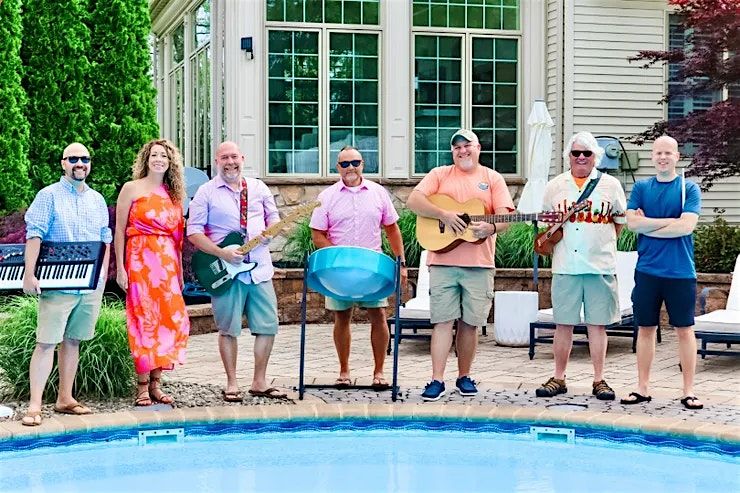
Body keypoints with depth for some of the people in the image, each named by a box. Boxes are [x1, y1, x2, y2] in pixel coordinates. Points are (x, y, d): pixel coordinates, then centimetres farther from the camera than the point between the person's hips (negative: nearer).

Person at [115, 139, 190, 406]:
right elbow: (119, 231, -1)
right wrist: (120, 268, -7)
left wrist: (180, 271, 11)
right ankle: (142, 387, 0)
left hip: (168, 263, 5)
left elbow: (178, 235, 14)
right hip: (140, 261, -4)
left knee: (171, 321, 0)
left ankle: (156, 383, 9)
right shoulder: (132, 189, 2)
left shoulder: (174, 194, 15)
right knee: (144, 321, -6)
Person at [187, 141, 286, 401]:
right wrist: (222, 253, -15)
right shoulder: (206, 192, 0)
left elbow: (274, 219, 19)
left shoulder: (258, 188, 12)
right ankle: (232, 384, 13)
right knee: (228, 329, 2)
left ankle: (259, 382, 14)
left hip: (260, 269, 4)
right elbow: (194, 232, -5)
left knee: (267, 326, 2)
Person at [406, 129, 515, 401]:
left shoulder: (493, 178, 10)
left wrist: (492, 227, -22)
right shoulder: (439, 174, 10)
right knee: (443, 320, -3)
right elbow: (413, 200, -3)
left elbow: (505, 216, 1)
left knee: (470, 322, 6)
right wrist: (443, 214, -16)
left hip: (479, 263, 1)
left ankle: (464, 376, 19)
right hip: (443, 261, -1)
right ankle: (437, 380, -2)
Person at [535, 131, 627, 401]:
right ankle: (559, 379, 14)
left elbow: (621, 221, 13)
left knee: (597, 324, 3)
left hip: (600, 266, -1)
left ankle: (599, 381, 10)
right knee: (563, 323, 5)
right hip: (565, 266, 1)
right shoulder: (555, 186, 9)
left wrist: (603, 242, 7)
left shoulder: (610, 184, 5)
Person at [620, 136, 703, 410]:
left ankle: (688, 391, 10)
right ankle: (642, 389, 17)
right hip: (647, 271, 2)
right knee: (646, 328, 8)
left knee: (684, 329, 3)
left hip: (681, 272, -2)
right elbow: (632, 222, -6)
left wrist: (647, 225, -8)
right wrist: (670, 221, -11)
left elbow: (686, 226, -13)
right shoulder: (641, 188, 7)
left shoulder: (689, 189, 0)